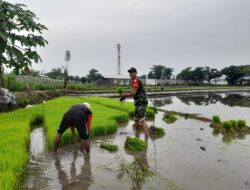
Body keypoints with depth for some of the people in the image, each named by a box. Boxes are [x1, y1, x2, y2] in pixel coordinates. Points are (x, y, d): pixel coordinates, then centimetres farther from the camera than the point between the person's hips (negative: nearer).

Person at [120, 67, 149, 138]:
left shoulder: (135, 80, -14)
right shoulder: (136, 80, 18)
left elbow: (133, 93, -21)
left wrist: (125, 95, -7)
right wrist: (125, 95, 10)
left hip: (141, 102, -11)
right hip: (139, 102, 11)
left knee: (142, 120, -17)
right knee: (136, 119, 19)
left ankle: (147, 137, -20)